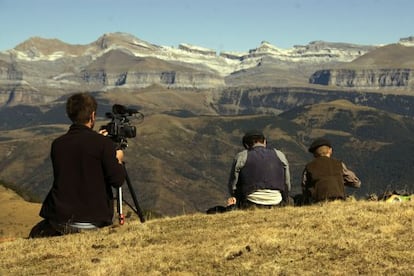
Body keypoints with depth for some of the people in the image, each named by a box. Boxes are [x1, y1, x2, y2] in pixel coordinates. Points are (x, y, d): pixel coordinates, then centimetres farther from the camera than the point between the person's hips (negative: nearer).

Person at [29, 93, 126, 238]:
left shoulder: (57, 144, 4)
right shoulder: (104, 143, -9)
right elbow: (117, 180, -10)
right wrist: (118, 160, 12)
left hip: (60, 220, 1)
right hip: (95, 222, -1)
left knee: (36, 234, 26)